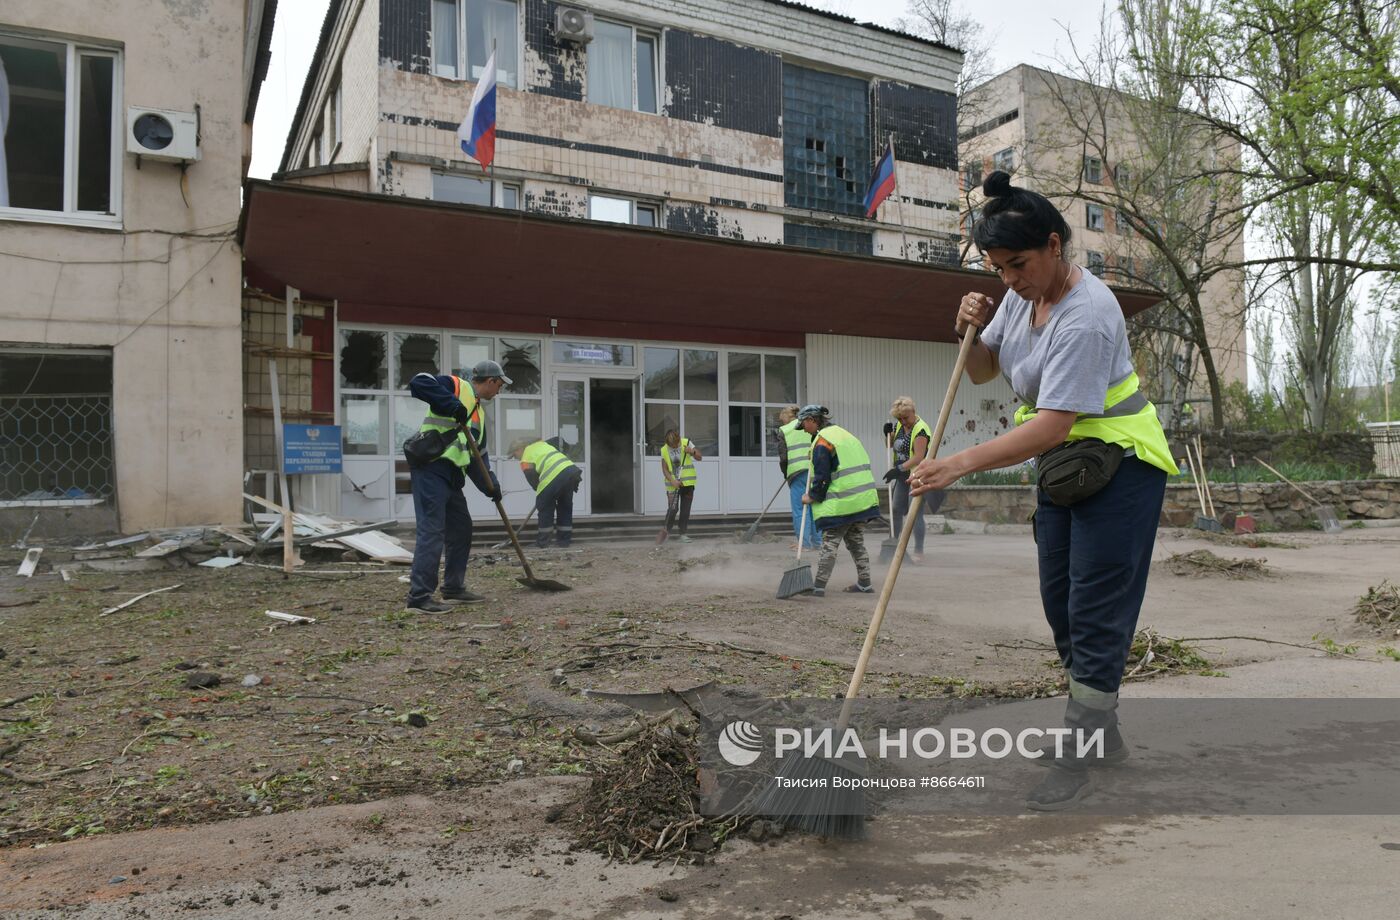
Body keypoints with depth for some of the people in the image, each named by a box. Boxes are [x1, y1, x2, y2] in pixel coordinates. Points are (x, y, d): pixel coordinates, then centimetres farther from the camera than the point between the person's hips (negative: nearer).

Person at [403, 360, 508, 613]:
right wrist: (452, 404, -25)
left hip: (452, 476, 10)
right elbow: (418, 383, -19)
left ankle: (454, 588, 27)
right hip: (431, 468, -10)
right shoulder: (455, 385, -2)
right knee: (432, 530, -13)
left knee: (461, 530, 15)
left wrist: (491, 485, 10)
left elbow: (478, 454, 23)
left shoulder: (478, 412, 23)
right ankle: (419, 596, -12)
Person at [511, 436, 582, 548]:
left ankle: (543, 541, 15)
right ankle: (564, 539, 25)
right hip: (571, 469, 7)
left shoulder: (525, 460, 7)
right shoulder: (542, 444, 27)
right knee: (565, 506, 20)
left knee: (545, 508, 10)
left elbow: (533, 480, 6)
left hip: (555, 477, -7)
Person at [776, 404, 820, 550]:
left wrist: (785, 475, 15)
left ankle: (806, 543, 1)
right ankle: (817, 541, 15)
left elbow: (783, 457, 2)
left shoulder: (784, 430, 6)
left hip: (798, 472, -4)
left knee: (799, 509, 2)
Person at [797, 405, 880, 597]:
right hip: (862, 499, 8)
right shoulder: (844, 433, 17)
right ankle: (864, 583, 19)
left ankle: (819, 586, -1)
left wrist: (812, 496, 1)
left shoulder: (822, 442, -12)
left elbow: (822, 477, -14)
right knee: (856, 542, 16)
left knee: (829, 544, -3)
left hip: (840, 504, -8)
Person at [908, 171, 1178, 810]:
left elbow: (1053, 423, -33)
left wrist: (959, 465, -36)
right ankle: (1102, 732, 27)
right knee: (1061, 604, 12)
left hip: (1120, 464, -9)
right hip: (1063, 465, 9)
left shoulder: (1086, 314, -27)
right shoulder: (1022, 296, 1)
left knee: (1095, 613, -6)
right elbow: (981, 372, 12)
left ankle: (1077, 760, 1)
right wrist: (971, 331, -10)